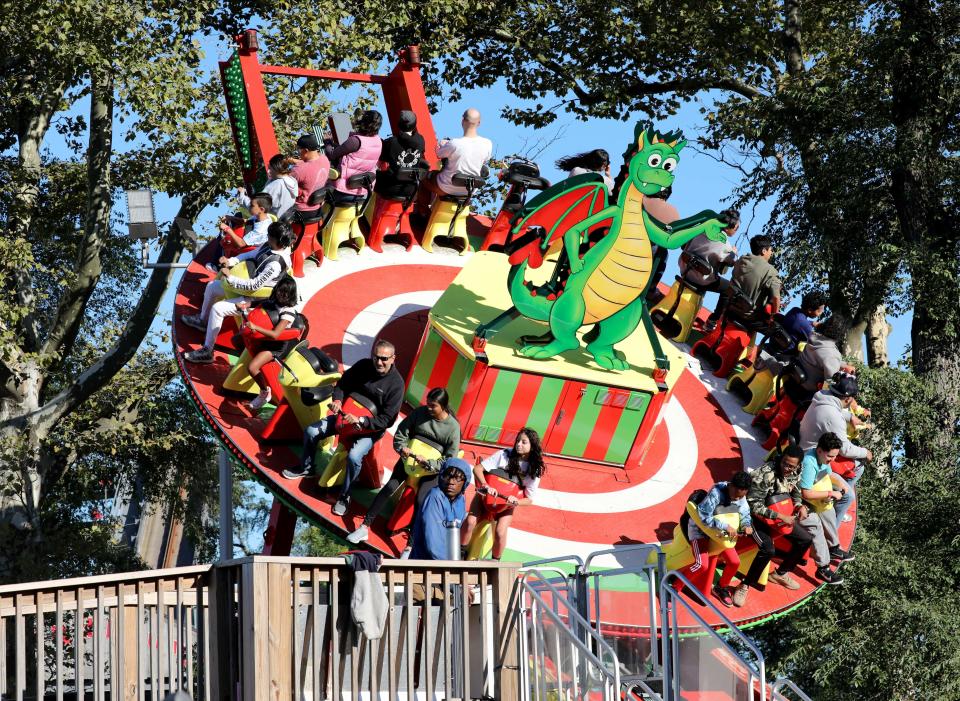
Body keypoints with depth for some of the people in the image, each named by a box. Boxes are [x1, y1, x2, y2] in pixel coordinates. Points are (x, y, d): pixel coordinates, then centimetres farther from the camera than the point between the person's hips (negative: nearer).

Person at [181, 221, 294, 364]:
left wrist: (230, 278, -28)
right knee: (211, 287, 19)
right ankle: (203, 320, 44)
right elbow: (252, 254, 8)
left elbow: (254, 285, -34)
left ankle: (207, 352, -10)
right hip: (251, 284, 10)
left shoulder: (276, 264, -36)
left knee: (217, 309, -22)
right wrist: (231, 261, -6)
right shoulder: (269, 246, -9)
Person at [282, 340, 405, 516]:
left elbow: (387, 419, -22)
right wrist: (337, 400, -15)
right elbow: (343, 383, 6)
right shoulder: (363, 365, -10)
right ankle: (306, 468, 25)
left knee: (354, 456, -31)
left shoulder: (396, 384, -23)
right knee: (311, 432, -3)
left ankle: (344, 496, -8)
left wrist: (360, 421, -32)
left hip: (371, 427, -6)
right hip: (348, 414, 6)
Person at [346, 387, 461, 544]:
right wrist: (402, 447, -13)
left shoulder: (453, 427, -7)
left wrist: (428, 463, -20)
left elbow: (450, 460, -7)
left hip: (433, 468, -3)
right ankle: (365, 527, -12)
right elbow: (401, 433, 7)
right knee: (390, 487, -16)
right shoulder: (420, 412, 0)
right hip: (410, 458, 3)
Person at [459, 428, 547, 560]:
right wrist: (486, 486, -35)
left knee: (500, 533, -21)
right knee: (470, 522, -22)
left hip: (507, 503, 0)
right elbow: (477, 469, -19)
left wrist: (516, 502, -30)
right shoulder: (504, 455, -17)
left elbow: (529, 499, -8)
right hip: (486, 495, 0)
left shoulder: (534, 470, -11)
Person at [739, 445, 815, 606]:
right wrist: (781, 517, -32)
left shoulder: (796, 473, -9)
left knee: (806, 539, 8)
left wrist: (801, 506, -12)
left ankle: (780, 573, 25)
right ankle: (744, 586, -14)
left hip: (781, 513, 8)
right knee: (767, 550, -30)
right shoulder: (764, 475, -32)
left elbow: (796, 494, 11)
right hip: (757, 516, -8)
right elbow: (754, 505, -30)